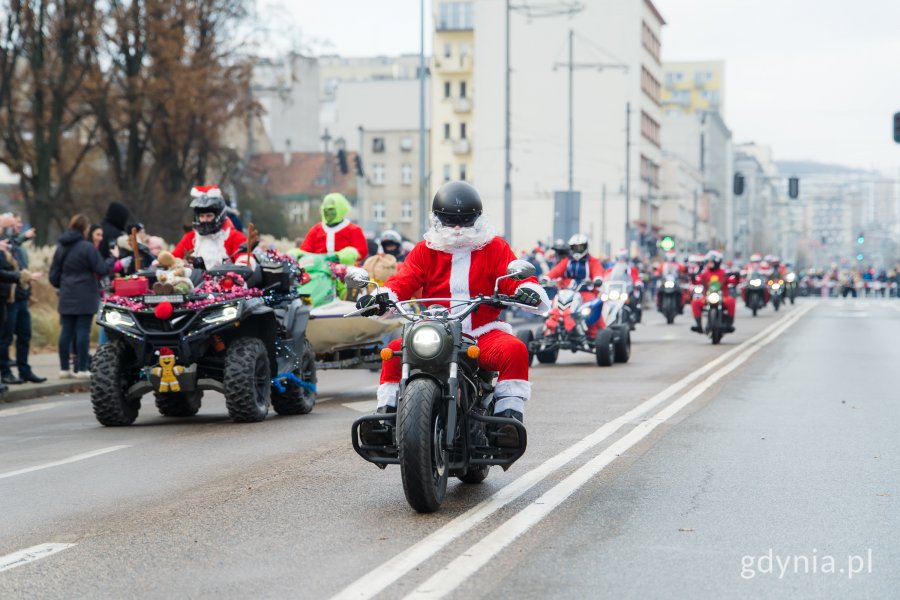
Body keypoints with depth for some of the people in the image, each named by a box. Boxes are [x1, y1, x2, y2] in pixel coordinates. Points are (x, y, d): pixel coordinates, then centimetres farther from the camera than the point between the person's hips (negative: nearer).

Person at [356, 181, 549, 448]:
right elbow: (404, 280, 2)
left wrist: (528, 290, -27)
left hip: (483, 333, -2)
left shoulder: (494, 247, 10)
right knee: (395, 351, -21)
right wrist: (382, 297, -20)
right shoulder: (425, 250, 14)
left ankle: (509, 415, -31)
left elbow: (515, 276, -2)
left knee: (514, 350, -32)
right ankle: (387, 414, -17)